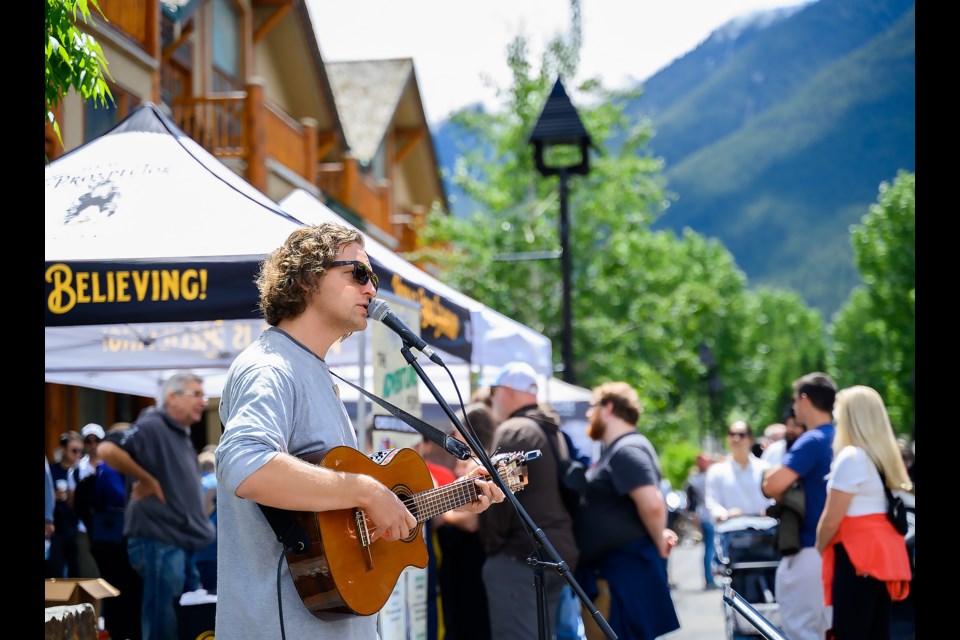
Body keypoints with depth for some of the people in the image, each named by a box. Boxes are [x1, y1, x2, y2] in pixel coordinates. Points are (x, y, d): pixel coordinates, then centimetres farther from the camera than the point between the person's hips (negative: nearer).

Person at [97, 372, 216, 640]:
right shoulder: (152, 427, -12)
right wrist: (146, 481, -20)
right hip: (159, 541, -10)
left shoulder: (181, 436, 18)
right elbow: (107, 449, -28)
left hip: (185, 542, 10)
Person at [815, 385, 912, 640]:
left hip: (857, 554, -8)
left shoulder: (851, 457, -12)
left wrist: (818, 549, 4)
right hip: (885, 551, 8)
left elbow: (831, 519, -12)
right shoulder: (886, 455, 12)